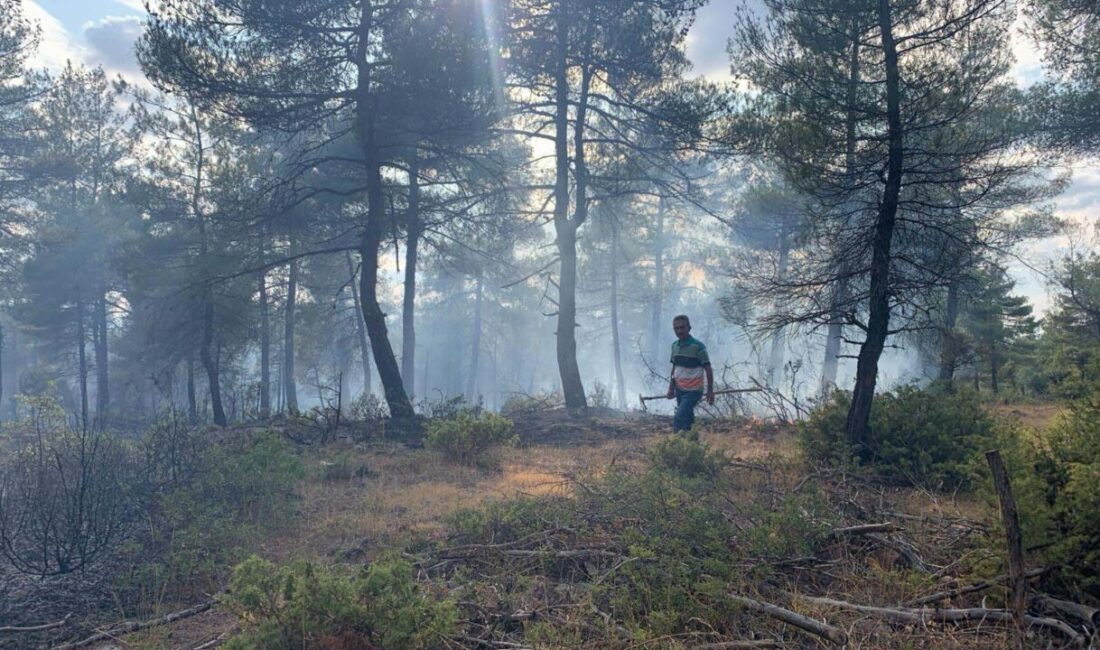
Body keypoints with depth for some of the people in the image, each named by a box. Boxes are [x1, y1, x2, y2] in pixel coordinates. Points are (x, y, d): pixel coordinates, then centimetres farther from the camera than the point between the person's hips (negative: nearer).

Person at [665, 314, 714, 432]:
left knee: (678, 420, -15)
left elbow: (708, 369, -9)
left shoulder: (698, 346, -13)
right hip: (679, 390, 6)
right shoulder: (675, 346, 6)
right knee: (686, 420, 12)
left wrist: (710, 391, -8)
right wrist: (671, 388, 12)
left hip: (693, 391, -6)